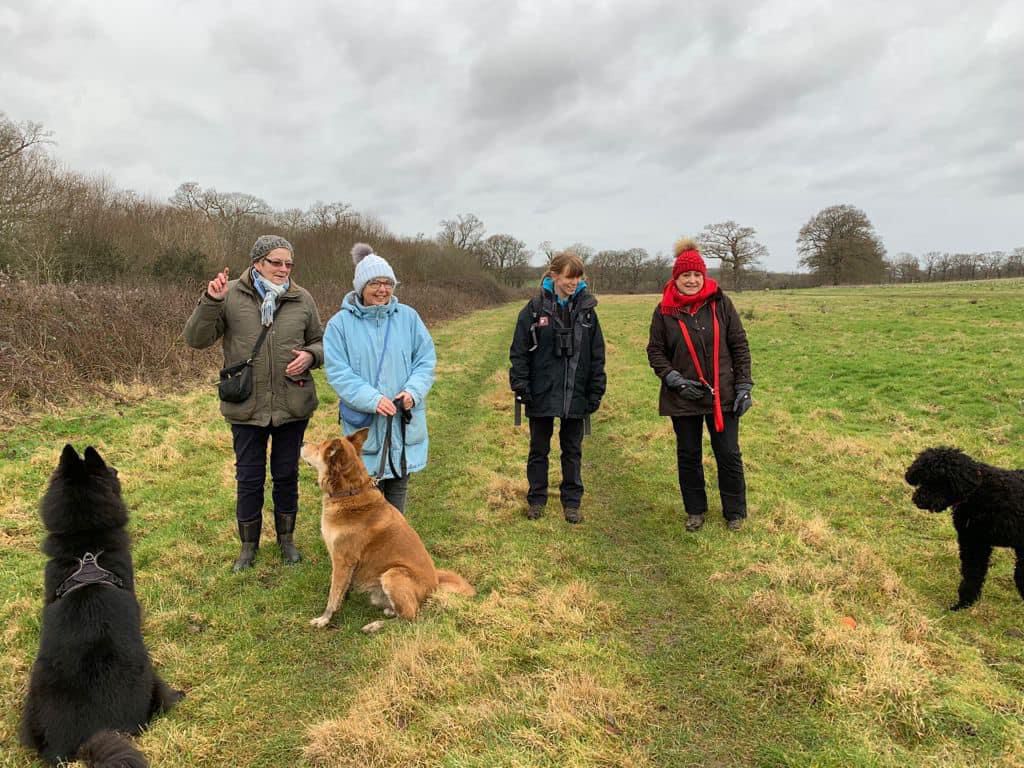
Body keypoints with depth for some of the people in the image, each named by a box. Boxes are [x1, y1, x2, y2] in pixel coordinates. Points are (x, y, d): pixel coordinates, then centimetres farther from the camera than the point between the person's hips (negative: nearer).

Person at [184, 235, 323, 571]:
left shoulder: (302, 299, -1)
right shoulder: (231, 295, -6)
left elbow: (319, 341, 10)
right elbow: (196, 339, -7)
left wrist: (309, 356, -13)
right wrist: (210, 301, -22)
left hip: (293, 405, 1)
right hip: (246, 407, -1)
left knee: (287, 474, 16)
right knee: (249, 478, 12)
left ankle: (286, 538, 36)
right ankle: (248, 545, 32)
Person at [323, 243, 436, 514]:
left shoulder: (408, 317, 1)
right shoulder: (340, 323, -5)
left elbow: (426, 360, 2)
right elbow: (338, 372, -10)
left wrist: (413, 391, -16)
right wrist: (372, 399, -23)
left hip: (404, 423, 3)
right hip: (364, 424, -2)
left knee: (398, 490, 17)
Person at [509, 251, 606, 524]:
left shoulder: (586, 309, 1)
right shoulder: (535, 308, -6)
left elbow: (597, 355, 4)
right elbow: (519, 351, -4)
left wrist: (596, 392, 2)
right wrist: (521, 386, -10)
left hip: (576, 395, 2)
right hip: (542, 394, -2)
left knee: (573, 451, 12)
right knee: (539, 449, 12)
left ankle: (571, 502, 25)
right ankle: (536, 499, 26)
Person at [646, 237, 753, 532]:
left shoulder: (720, 303, -3)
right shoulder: (665, 310, -2)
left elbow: (739, 346, 1)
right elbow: (655, 351, 3)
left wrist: (744, 386, -4)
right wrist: (675, 380, -10)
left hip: (723, 395, -1)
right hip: (683, 397, 1)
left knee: (728, 454, 5)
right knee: (688, 455, 12)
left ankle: (735, 512, 23)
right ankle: (695, 510, 28)